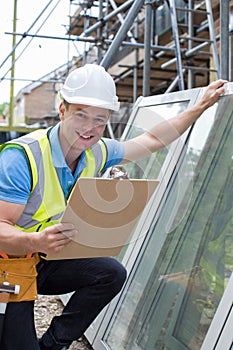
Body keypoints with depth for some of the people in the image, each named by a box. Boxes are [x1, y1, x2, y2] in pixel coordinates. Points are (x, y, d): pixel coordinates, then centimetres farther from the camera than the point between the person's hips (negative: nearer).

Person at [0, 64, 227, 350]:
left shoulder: (97, 153, -4)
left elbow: (153, 140, 7)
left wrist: (201, 106, 8)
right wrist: (36, 241, -49)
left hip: (44, 263, 7)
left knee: (112, 273, -6)